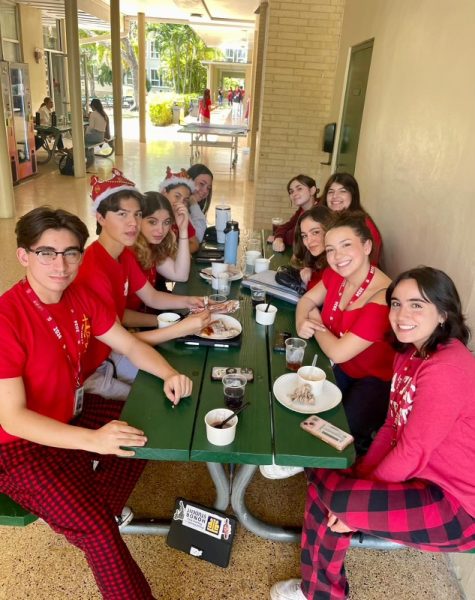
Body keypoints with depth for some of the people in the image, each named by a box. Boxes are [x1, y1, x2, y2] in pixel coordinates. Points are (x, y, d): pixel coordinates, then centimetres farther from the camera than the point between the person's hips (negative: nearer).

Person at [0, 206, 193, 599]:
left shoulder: (79, 297, -6)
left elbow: (130, 345, 2)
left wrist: (169, 374, -18)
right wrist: (93, 439, -40)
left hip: (75, 414, 8)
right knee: (97, 529, -20)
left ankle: (92, 513, 18)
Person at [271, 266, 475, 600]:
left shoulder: (446, 369, -26)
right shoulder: (411, 353, 4)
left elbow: (412, 453, -25)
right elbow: (393, 428, 6)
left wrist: (351, 502, -14)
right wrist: (358, 480, -4)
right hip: (423, 478, 9)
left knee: (332, 496, -17)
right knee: (324, 479, 4)